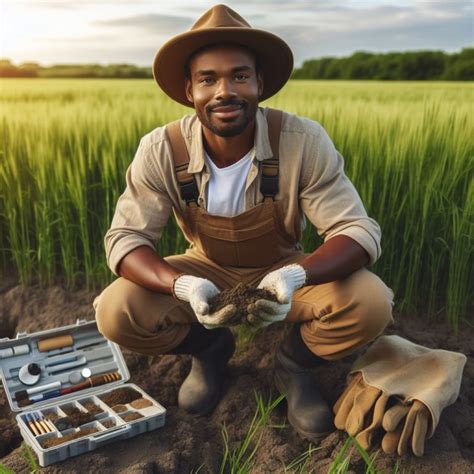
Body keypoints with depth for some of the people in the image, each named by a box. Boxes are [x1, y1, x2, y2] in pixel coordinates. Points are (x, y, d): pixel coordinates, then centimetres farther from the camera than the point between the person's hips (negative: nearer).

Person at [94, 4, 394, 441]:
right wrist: (182, 285, -40)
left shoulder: (305, 142, -25)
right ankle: (212, 349, 9)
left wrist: (296, 275, -45)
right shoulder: (160, 151, -21)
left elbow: (359, 230, -24)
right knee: (115, 313, -23)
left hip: (282, 272, 0)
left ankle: (294, 363, 6)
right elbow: (125, 238, -19)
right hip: (206, 272, 1)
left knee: (370, 305, -28)